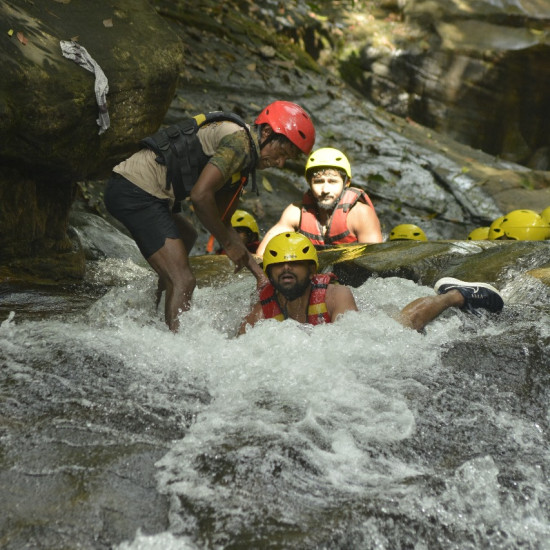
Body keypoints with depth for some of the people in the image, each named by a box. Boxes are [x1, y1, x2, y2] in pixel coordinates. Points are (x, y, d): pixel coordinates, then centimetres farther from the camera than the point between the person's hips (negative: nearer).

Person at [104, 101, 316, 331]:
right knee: (183, 281, -16)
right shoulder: (240, 141, -12)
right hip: (137, 191, -11)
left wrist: (257, 270, 16)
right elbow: (200, 195, -25)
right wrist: (229, 244, -12)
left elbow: (221, 221, 19)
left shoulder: (244, 157, 17)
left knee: (186, 236, 34)